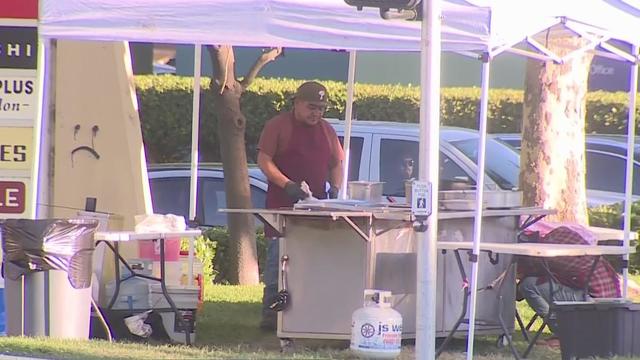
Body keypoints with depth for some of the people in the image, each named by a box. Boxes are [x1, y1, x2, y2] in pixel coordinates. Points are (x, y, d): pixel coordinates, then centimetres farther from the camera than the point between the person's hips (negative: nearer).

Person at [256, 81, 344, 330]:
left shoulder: (326, 131, 16)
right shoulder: (278, 126, -1)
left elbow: (336, 164, 21)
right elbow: (264, 160, -6)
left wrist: (335, 187, 1)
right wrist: (287, 185, -18)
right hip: (282, 205, -5)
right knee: (278, 259, -6)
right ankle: (270, 314, -4)